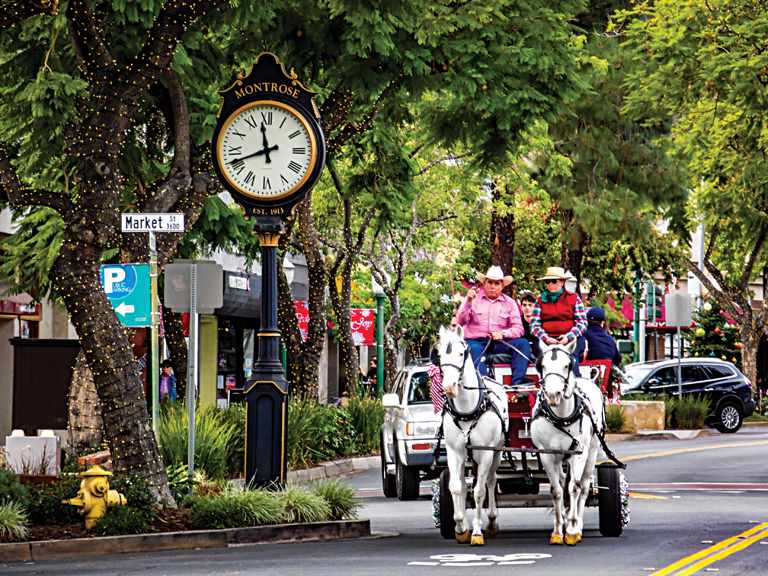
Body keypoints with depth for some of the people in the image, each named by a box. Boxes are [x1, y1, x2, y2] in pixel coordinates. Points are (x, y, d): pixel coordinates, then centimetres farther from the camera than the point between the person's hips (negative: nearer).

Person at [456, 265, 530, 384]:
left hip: (499, 343, 3)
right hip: (475, 341, -3)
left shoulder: (509, 302, 14)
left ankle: (517, 382, -35)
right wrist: (468, 302, -19)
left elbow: (518, 329, 5)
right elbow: (461, 321, -4)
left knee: (523, 343, -21)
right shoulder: (474, 298, 9)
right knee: (474, 349, -37)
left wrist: (503, 333, -15)